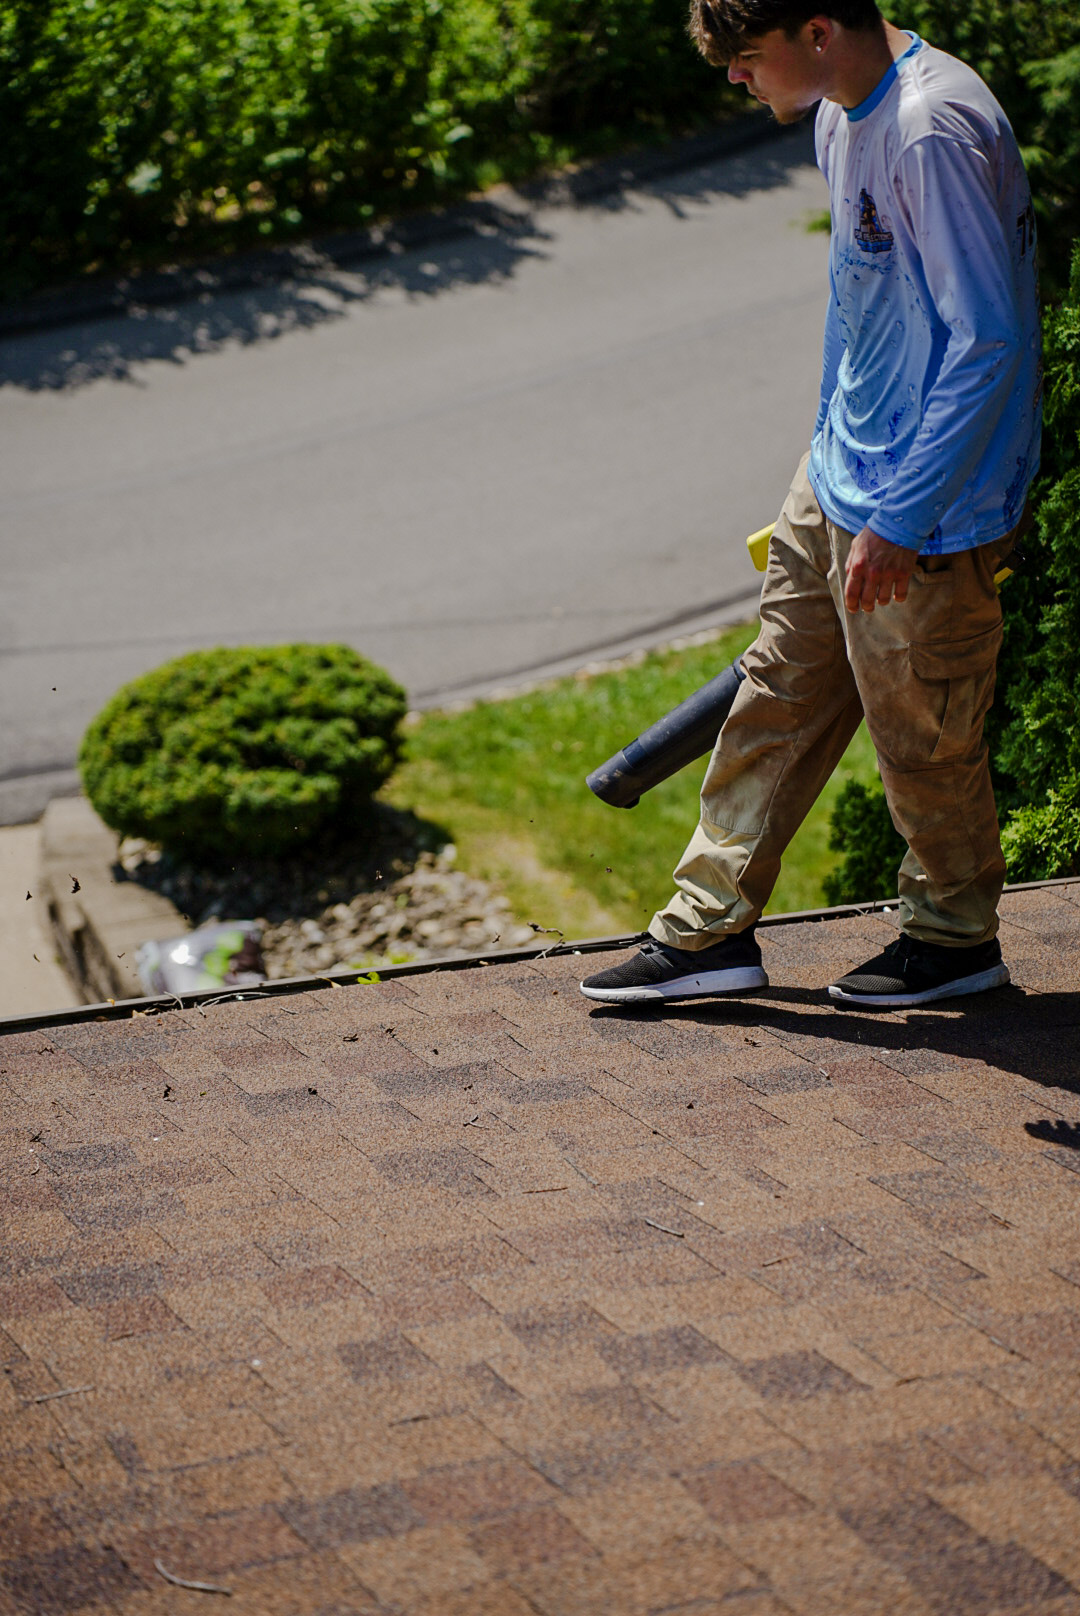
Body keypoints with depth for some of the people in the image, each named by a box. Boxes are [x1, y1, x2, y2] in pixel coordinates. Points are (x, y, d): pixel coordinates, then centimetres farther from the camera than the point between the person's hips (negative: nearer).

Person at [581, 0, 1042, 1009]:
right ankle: (710, 930, 23)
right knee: (778, 697, 13)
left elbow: (989, 341, -26)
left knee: (922, 736, 6)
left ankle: (956, 939, 27)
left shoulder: (936, 132, -25)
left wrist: (901, 516, -24)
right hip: (840, 476, 10)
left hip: (926, 511, -9)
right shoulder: (841, 114, 6)